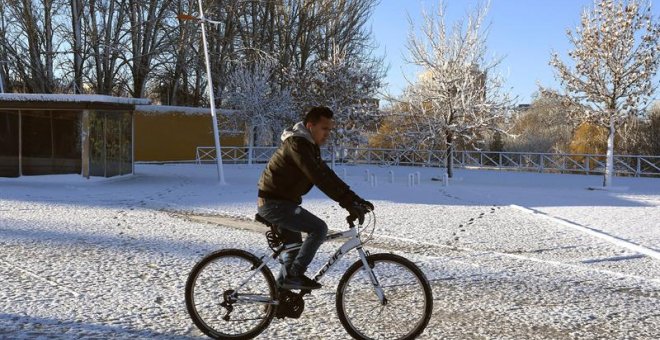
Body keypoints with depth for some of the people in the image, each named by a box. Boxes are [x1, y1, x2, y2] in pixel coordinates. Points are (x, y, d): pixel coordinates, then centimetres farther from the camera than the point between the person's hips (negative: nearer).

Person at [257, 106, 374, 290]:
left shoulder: (310, 146, 12)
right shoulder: (297, 144, -21)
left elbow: (327, 174, 10)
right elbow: (318, 178, -30)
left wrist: (355, 199, 1)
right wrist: (348, 203, -32)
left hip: (281, 202, 10)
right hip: (274, 203, -10)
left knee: (294, 248, 16)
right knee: (319, 228, -17)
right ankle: (295, 275, -9)